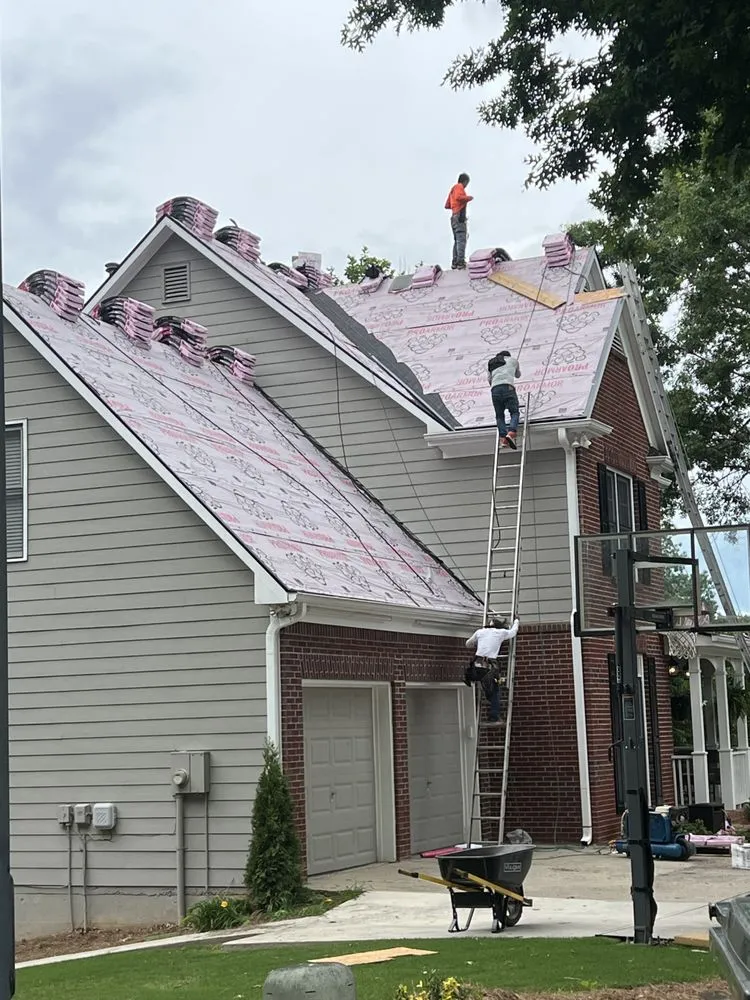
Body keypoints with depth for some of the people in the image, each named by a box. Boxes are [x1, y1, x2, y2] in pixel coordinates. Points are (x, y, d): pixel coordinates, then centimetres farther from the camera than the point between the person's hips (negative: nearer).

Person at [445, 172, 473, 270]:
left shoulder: (453, 188, 25)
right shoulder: (459, 187, -2)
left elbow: (447, 205, 26)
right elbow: (458, 197, -22)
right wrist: (468, 198, -8)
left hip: (454, 217, 10)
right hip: (459, 216, -10)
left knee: (457, 240, 13)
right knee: (461, 240, -15)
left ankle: (455, 263, 12)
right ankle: (461, 262, -23)